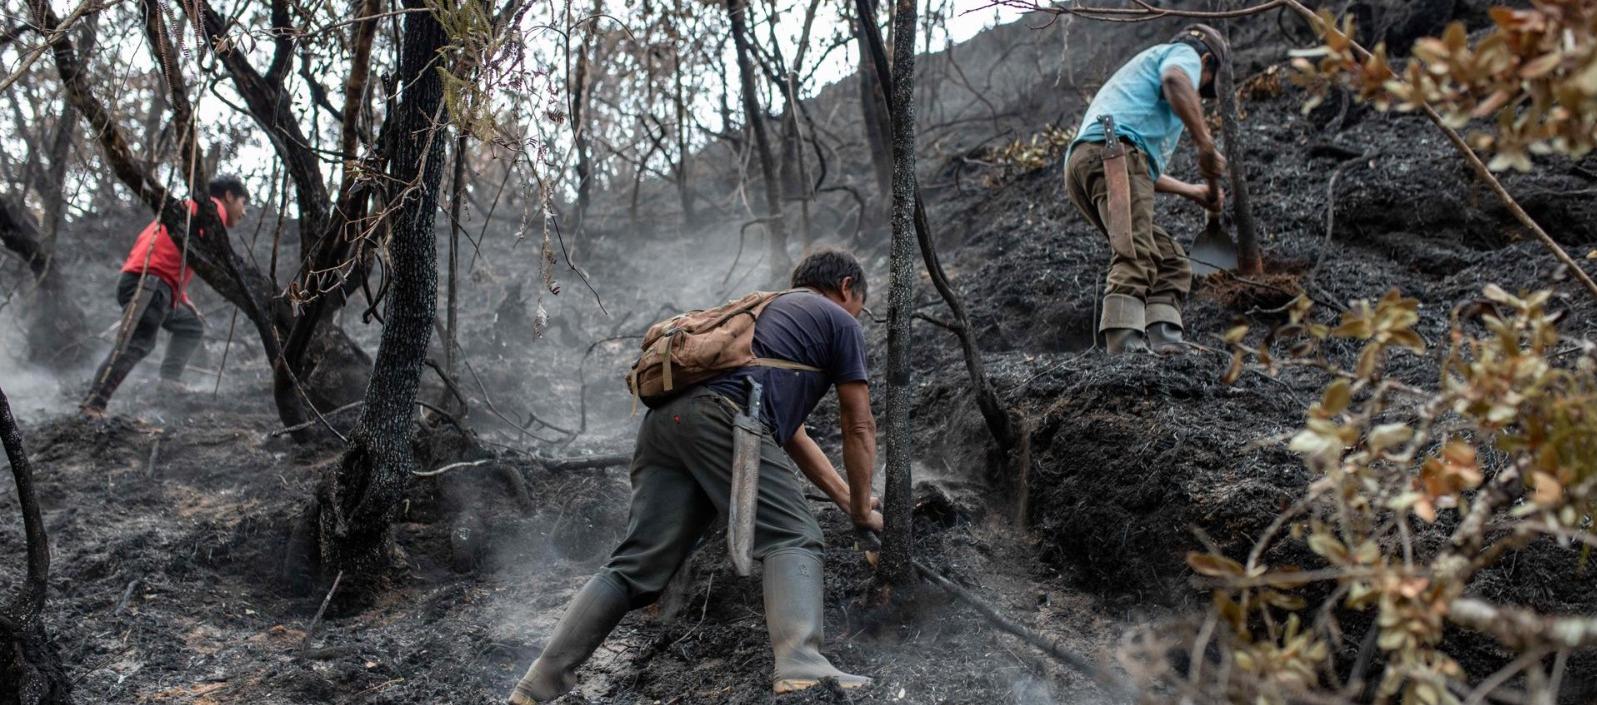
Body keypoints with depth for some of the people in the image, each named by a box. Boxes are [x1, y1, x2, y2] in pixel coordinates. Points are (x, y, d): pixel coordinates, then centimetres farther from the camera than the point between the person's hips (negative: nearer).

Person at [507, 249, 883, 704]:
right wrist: (862, 509, 31)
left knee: (636, 565, 5)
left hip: (666, 418, 7)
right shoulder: (839, 322, 19)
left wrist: (847, 498, 44)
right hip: (724, 416, -7)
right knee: (792, 540, -3)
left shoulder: (768, 311, 41)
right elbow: (859, 429, 19)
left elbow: (791, 434, 43)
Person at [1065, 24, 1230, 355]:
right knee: (1136, 257, -25)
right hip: (1112, 147, -9)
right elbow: (1175, 80, -14)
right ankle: (1126, 347, -42)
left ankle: (1165, 343, -11)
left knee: (1171, 263, 8)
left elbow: (1145, 167, 43)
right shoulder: (1184, 54, 16)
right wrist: (1206, 145, -15)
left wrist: (1193, 191, 49)